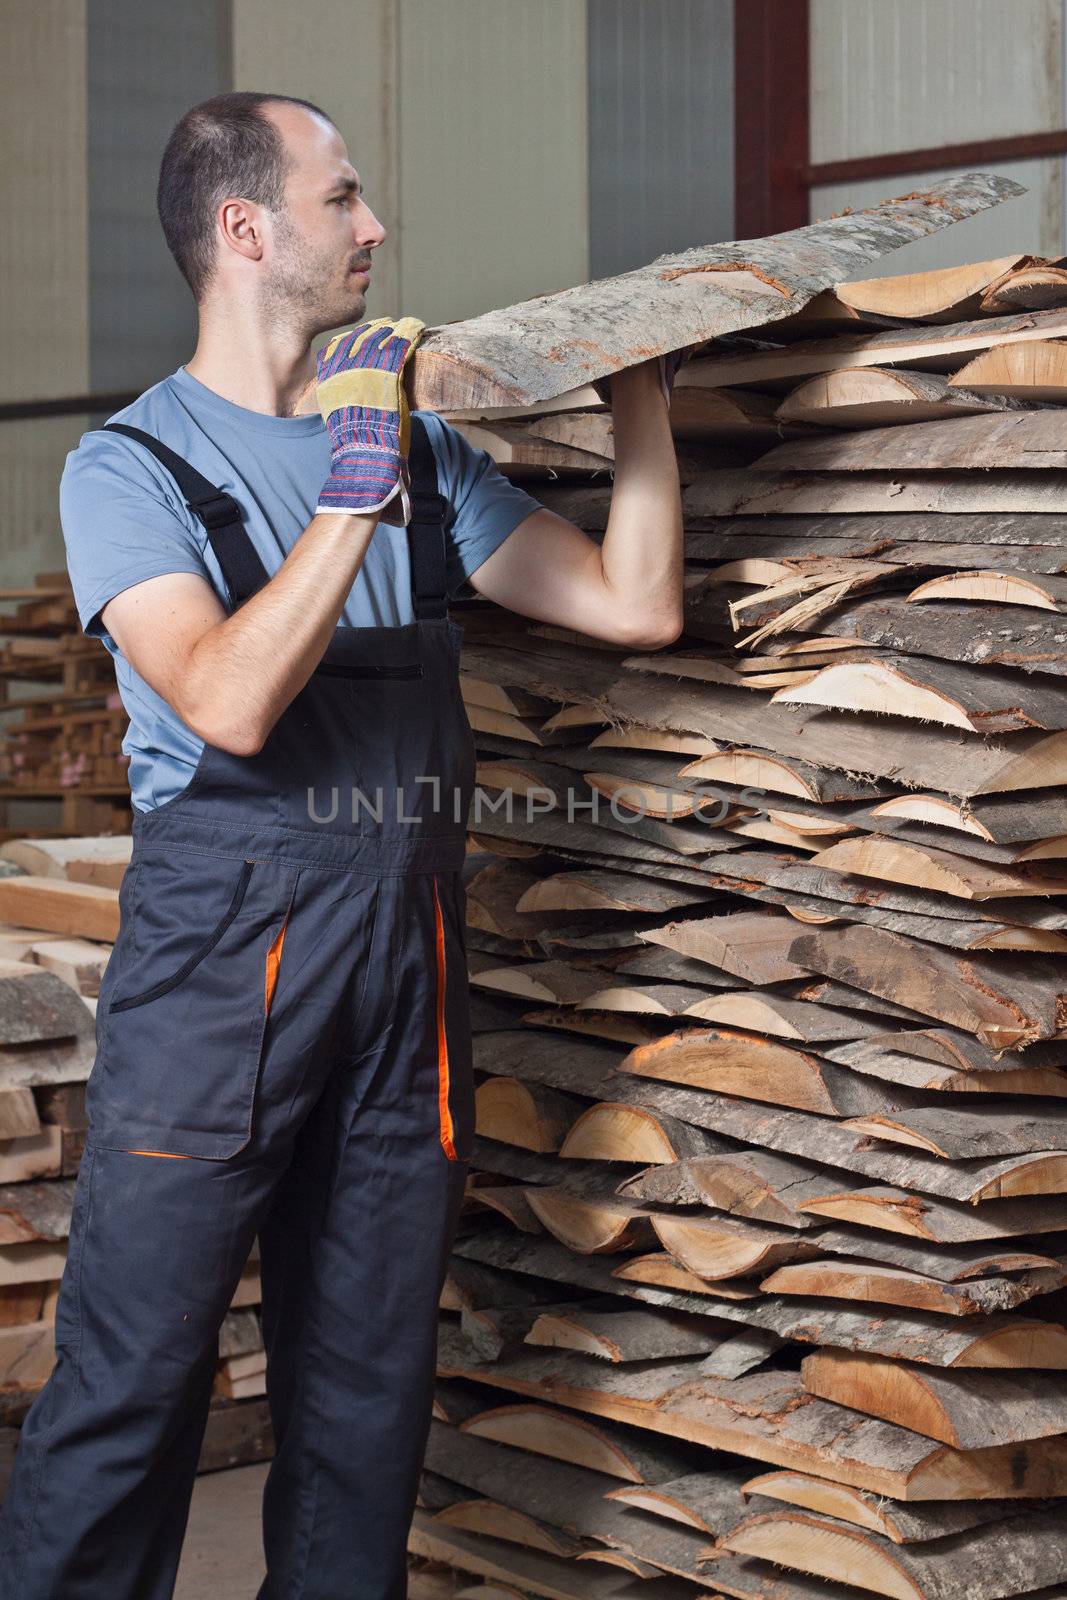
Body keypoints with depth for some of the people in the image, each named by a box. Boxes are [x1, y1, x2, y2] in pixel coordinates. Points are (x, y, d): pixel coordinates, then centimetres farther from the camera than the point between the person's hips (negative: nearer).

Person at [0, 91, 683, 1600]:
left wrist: (642, 388, 8)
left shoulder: (419, 445, 16)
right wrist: (354, 490, -19)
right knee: (132, 1375, -5)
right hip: (223, 935, -5)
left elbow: (635, 606, 12)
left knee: (371, 1376, 11)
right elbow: (229, 702, -18)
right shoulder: (131, 466, -1)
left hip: (407, 945, 5)